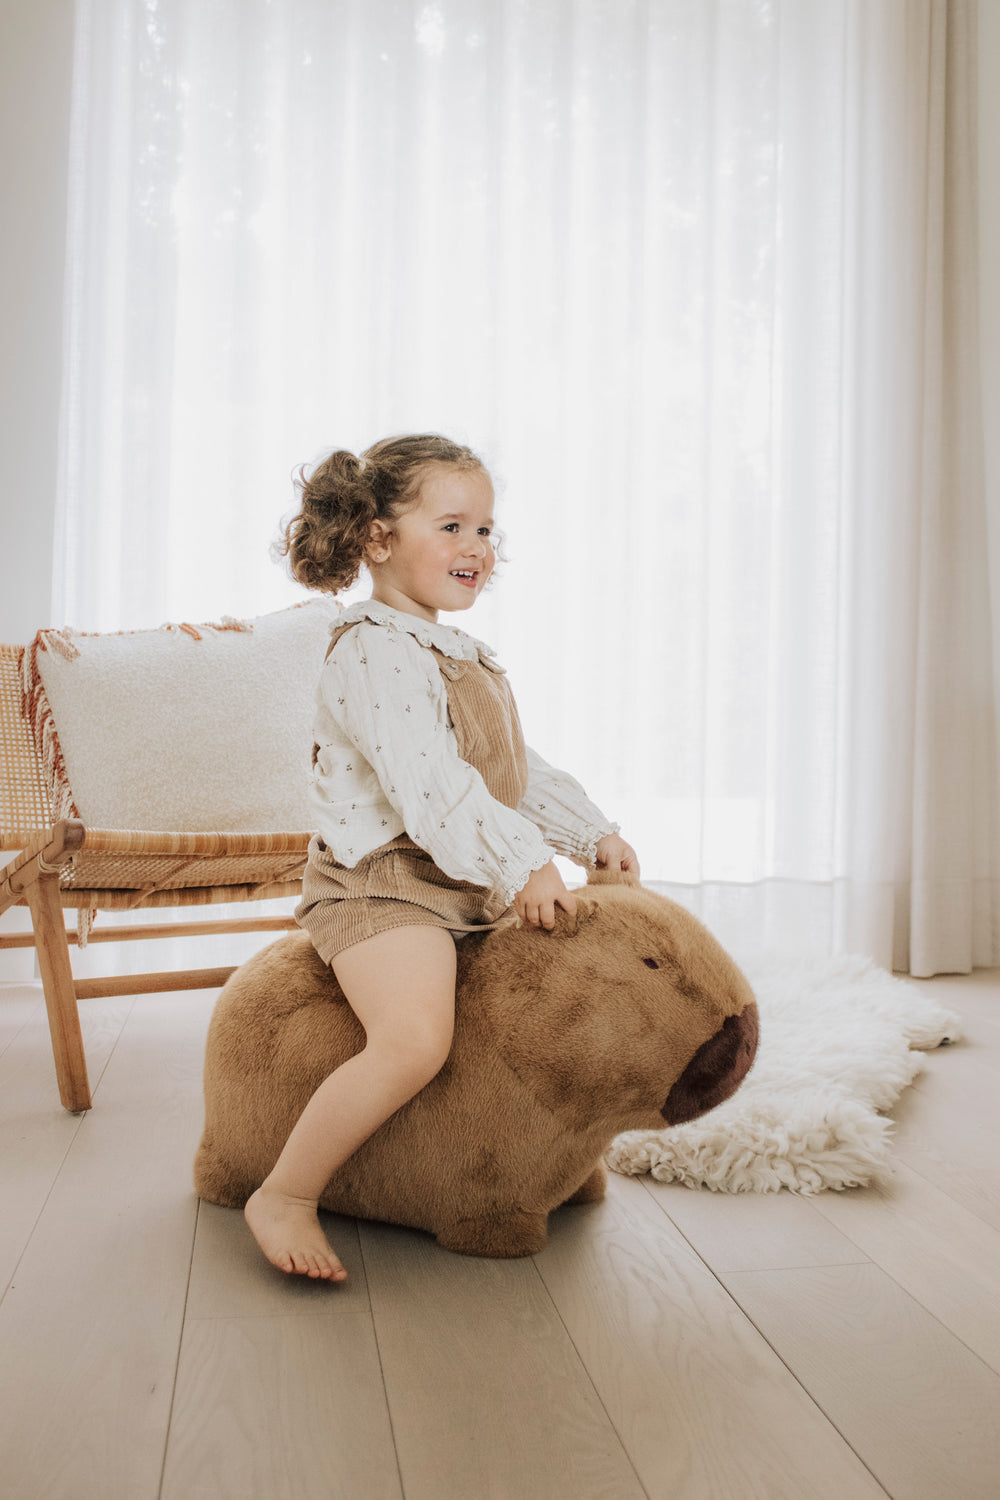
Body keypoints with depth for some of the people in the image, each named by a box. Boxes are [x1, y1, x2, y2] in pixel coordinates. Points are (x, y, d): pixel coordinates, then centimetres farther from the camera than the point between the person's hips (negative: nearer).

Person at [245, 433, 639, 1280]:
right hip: (383, 881, -10)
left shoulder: (471, 660, 21)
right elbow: (425, 782, -26)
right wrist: (520, 866, -29)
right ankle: (285, 1197, -10)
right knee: (415, 1040, -29)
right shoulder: (375, 653, -13)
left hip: (477, 888, 10)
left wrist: (592, 834, 17)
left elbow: (521, 770, 27)